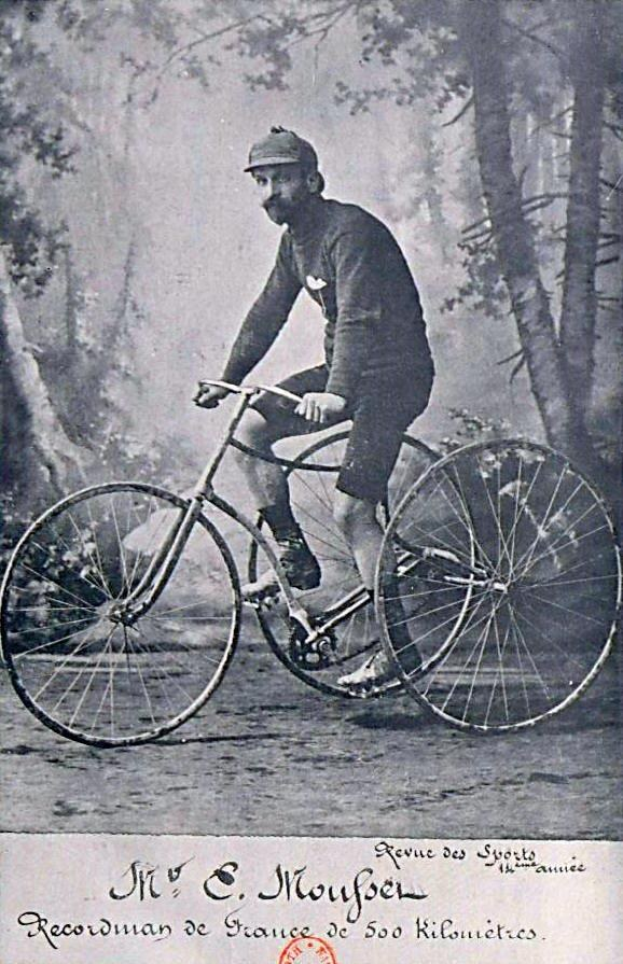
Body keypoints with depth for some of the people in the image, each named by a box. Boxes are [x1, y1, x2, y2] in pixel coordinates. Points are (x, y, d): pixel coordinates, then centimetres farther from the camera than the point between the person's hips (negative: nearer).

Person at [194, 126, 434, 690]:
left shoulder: (350, 232, -20)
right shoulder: (296, 238, 9)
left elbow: (357, 317, -32)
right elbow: (269, 311, 16)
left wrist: (337, 393, -44)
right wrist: (227, 380, 12)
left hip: (392, 376, -9)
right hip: (344, 369, 9)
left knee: (352, 509, -15)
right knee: (250, 428, -5)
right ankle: (295, 559, 5)